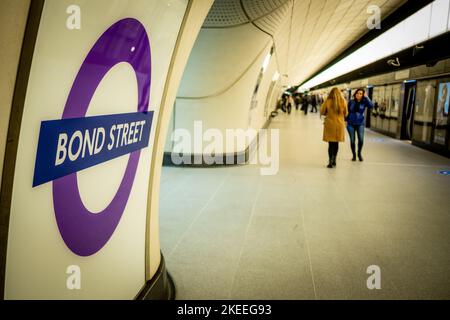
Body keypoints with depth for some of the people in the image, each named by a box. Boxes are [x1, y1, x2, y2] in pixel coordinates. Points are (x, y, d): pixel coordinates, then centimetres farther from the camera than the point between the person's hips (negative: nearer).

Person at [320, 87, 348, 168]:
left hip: (330, 124, -2)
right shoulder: (343, 102, -5)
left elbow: (322, 112, 2)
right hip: (340, 125, 2)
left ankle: (331, 162, 4)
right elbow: (346, 114, 6)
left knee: (331, 143, 4)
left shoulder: (327, 101, -10)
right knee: (336, 143, 14)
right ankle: (334, 160, 20)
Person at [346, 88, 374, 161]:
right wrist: (346, 120, 4)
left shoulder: (364, 102, -3)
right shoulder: (351, 102, 1)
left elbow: (371, 106, -22)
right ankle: (354, 155, 21)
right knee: (352, 140, 1)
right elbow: (347, 111, 9)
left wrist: (366, 97, -17)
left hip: (360, 123, -1)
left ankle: (359, 153, 13)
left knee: (361, 139, -14)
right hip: (351, 124, 1)